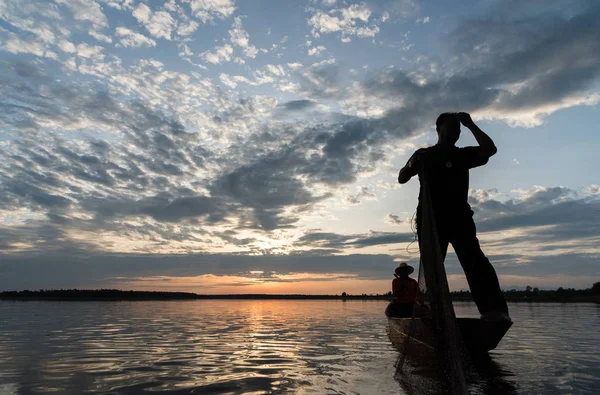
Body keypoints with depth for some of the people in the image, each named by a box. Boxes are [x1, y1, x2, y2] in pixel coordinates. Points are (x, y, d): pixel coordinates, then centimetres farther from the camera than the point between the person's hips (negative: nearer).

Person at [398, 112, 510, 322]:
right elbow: (402, 178, 10)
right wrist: (412, 165, -11)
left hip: (459, 216, 1)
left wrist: (470, 124, 3)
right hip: (431, 219, 0)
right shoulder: (424, 155, 13)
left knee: (474, 260, -17)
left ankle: (494, 310, -25)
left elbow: (490, 149, 0)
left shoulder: (464, 155, 17)